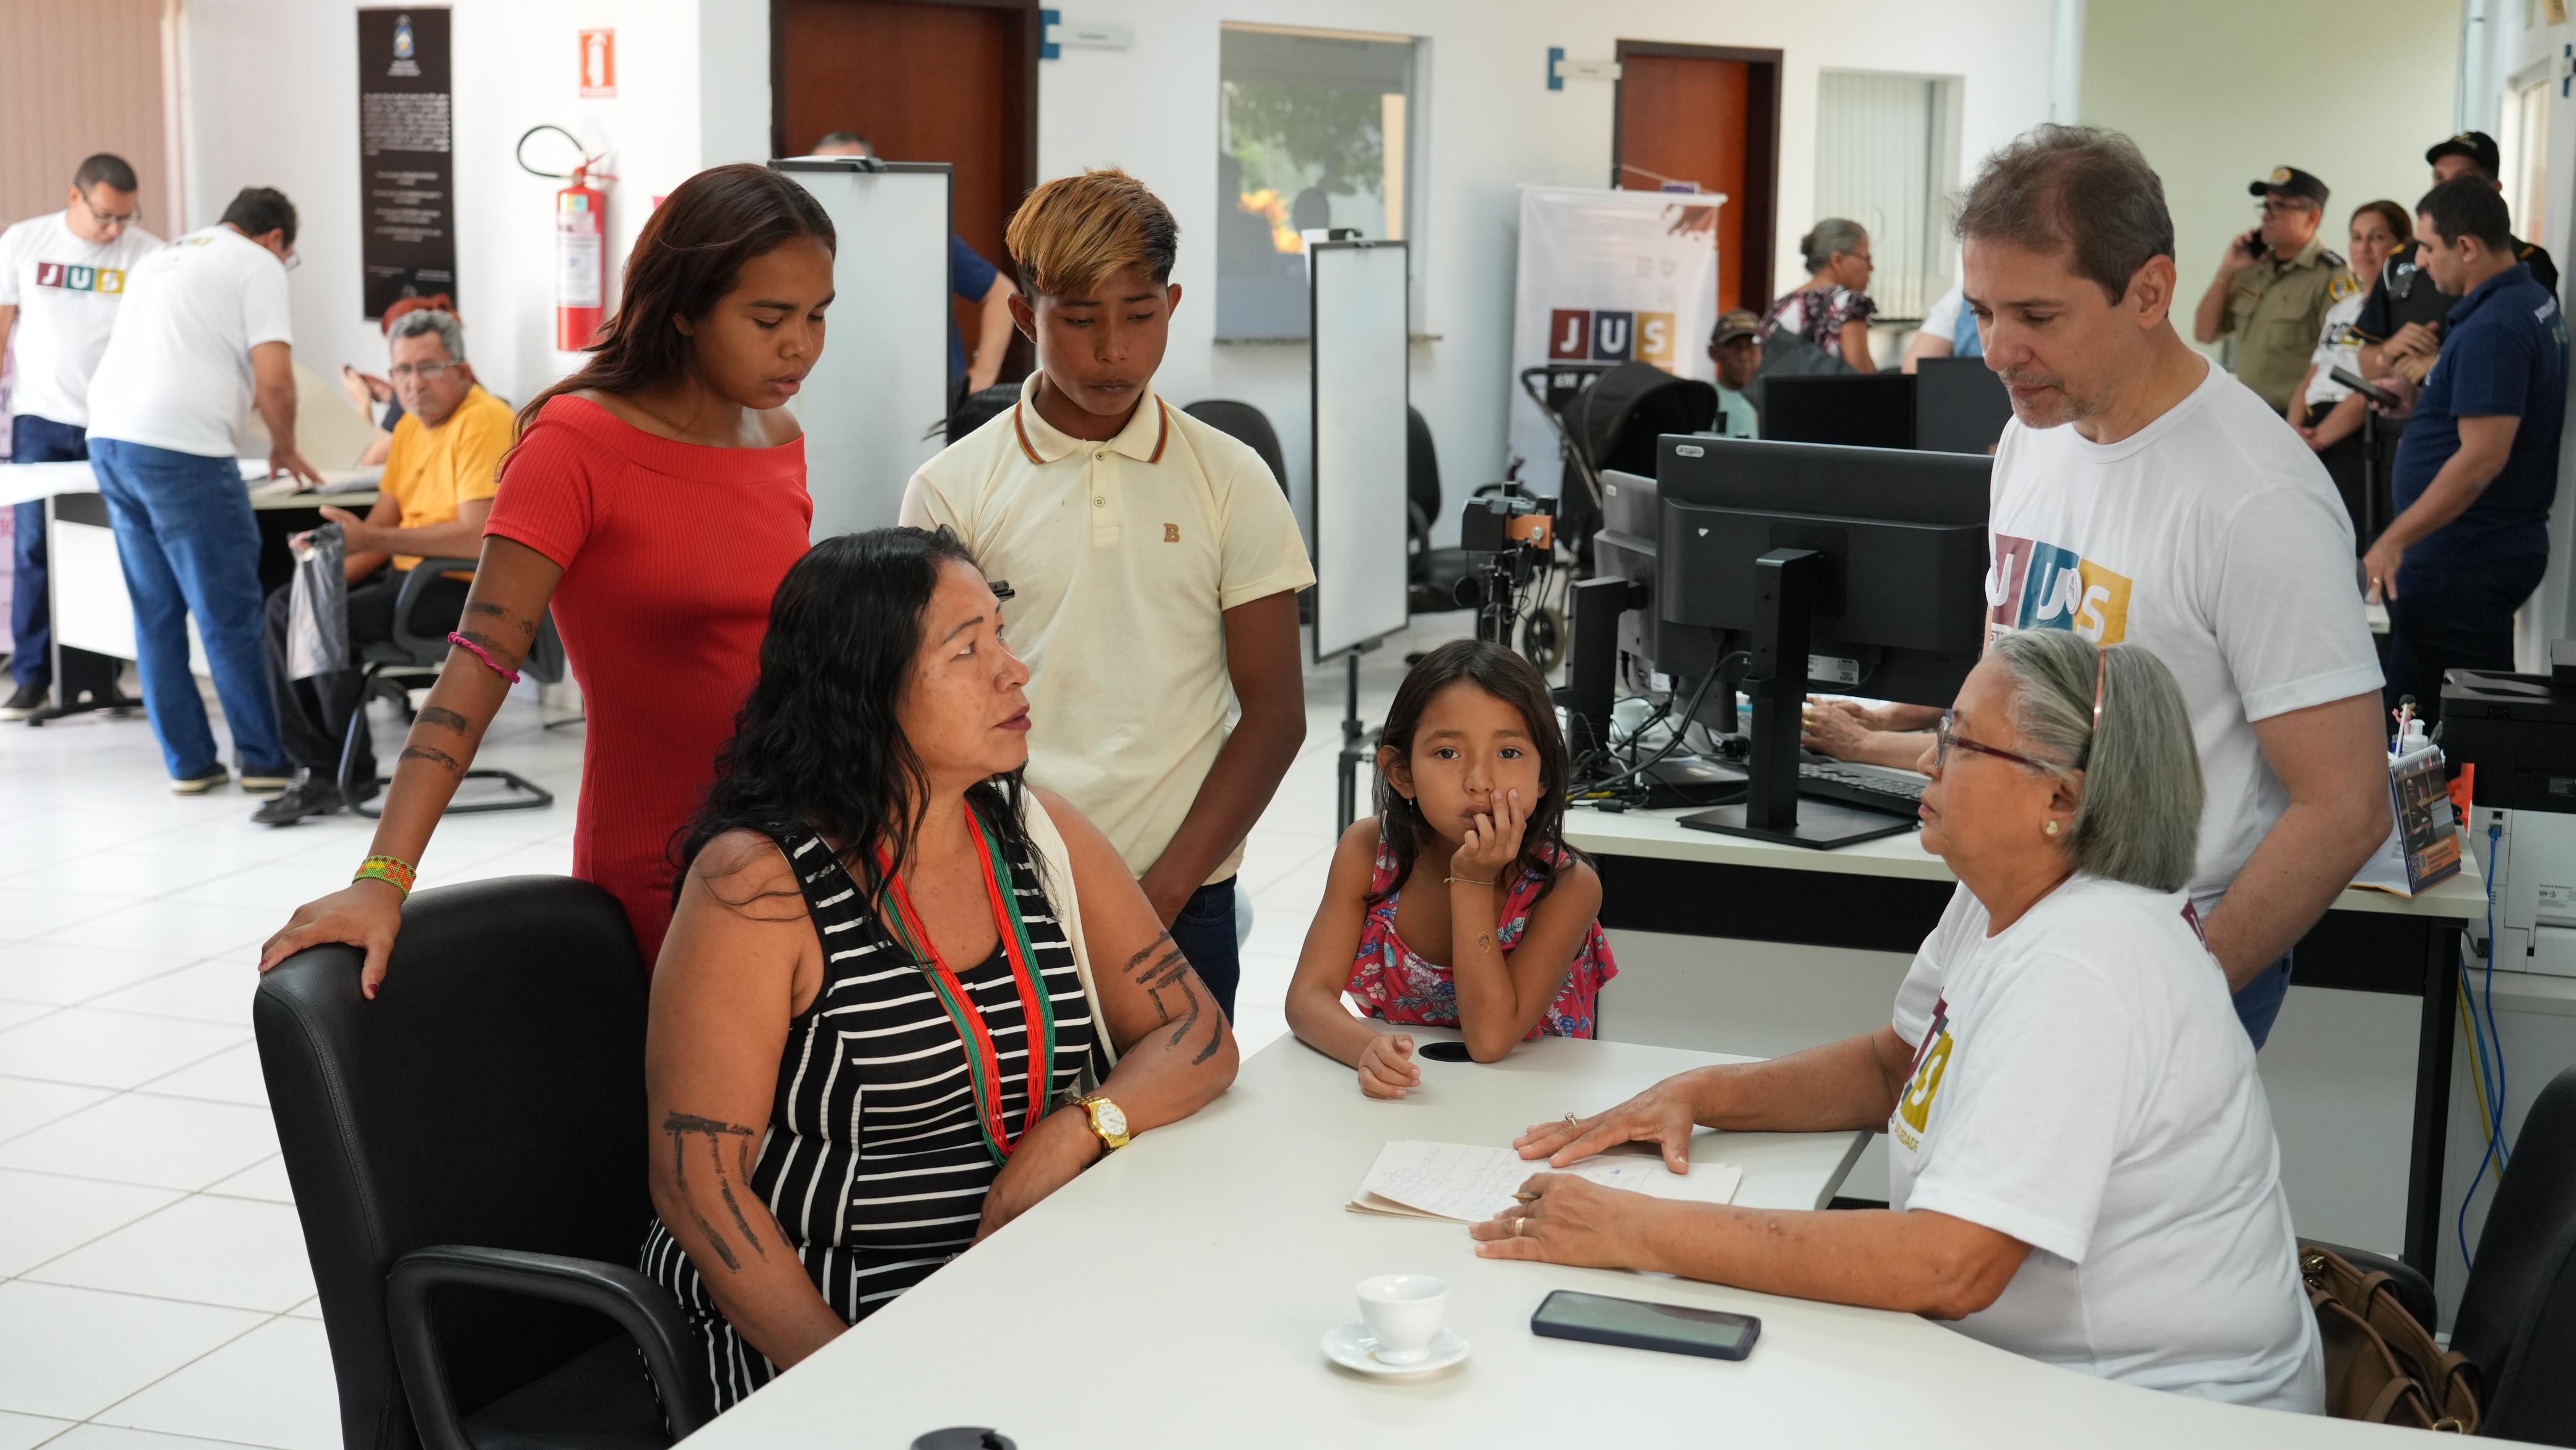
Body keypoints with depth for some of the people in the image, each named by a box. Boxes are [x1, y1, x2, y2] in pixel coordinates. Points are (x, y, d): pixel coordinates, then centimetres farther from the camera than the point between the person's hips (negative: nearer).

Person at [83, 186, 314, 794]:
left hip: (109, 439, 8)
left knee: (156, 614, 12)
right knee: (229, 615, 1)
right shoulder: (258, 265, 2)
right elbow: (274, 380, -9)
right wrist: (285, 447, 9)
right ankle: (264, 760, 7)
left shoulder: (160, 259, 25)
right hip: (179, 448, -8)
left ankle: (189, 762, 17)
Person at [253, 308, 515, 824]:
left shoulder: (483, 423, -17)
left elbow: (480, 537, -27)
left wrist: (374, 541, -27)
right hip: (410, 574, 10)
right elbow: (380, 525, 15)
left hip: (469, 588, -10)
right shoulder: (411, 426, 13)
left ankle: (352, 777, -5)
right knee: (285, 607, 3)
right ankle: (314, 768, 0)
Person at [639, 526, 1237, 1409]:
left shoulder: (1036, 832, 6)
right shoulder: (756, 883, -12)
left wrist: (1077, 1132, -11)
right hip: (808, 1313, -5)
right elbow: (698, 1182, -12)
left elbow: (1197, 1037, 9)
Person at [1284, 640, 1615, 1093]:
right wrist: (1369, 1050, -34)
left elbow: (1491, 1038, -23)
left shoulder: (1568, 887, -18)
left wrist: (1473, 883, -28)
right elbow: (1308, 996, -14)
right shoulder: (1368, 852, -10)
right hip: (1399, 1098, 2)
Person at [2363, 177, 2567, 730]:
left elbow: (2483, 456, -27)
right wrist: (2417, 401, 17)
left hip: (2465, 562, -11)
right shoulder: (2537, 302, 11)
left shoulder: (2492, 328, -21)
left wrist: (2394, 542, -27)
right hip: (2509, 543, 11)